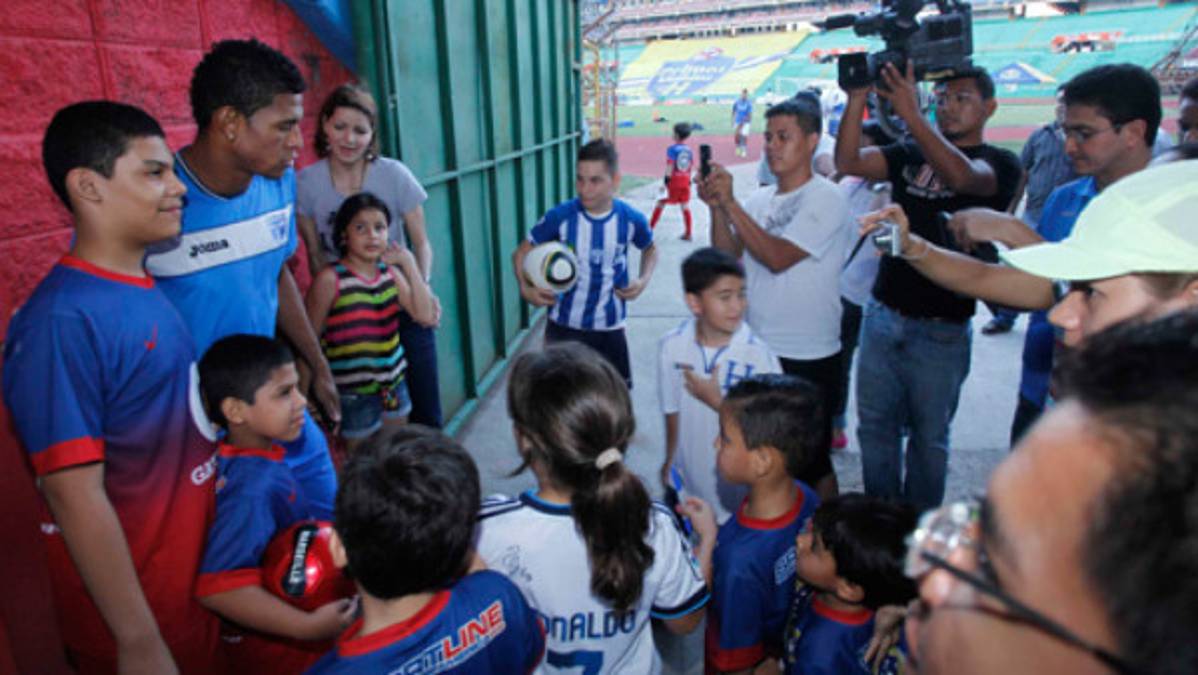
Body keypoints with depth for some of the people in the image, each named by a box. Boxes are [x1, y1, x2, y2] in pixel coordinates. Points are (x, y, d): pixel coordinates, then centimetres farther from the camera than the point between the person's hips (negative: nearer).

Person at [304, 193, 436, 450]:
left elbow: (424, 314, -6)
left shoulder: (391, 273, 1)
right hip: (353, 391, -5)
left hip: (393, 383, 5)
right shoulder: (330, 279, -14)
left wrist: (411, 266, -10)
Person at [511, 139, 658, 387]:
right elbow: (522, 252, -3)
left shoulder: (631, 219, -11)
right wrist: (525, 288, -21)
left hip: (610, 328, 2)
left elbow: (650, 249, 12)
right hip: (564, 327, -1)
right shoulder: (561, 216, -16)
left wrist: (644, 280, -7)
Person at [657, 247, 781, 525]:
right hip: (687, 489, 3)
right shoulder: (671, 346, -11)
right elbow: (673, 412, 2)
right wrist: (669, 461, 11)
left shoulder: (760, 356, -21)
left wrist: (717, 402, -23)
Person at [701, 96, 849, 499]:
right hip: (757, 350, 6)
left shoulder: (824, 198, -11)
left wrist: (730, 204, -20)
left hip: (808, 359, -6)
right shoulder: (759, 200, 8)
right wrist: (716, 209, -13)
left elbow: (778, 257, -22)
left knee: (811, 463, 8)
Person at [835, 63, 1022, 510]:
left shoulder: (1000, 163, -3)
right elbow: (848, 161, -6)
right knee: (875, 427, 14)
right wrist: (858, 98, -16)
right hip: (882, 314, 4)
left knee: (928, 436, 10)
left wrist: (912, 116, -35)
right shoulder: (910, 154, 9)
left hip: (940, 328, -4)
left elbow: (961, 176, -27)